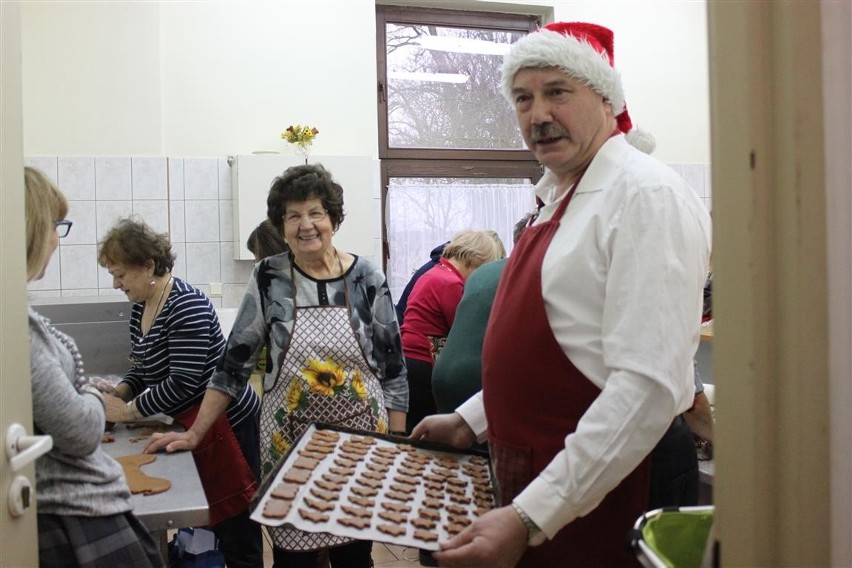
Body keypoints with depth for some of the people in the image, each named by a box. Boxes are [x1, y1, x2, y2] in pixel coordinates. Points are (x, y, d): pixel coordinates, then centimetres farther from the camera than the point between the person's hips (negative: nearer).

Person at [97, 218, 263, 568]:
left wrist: (128, 411, -15)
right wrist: (116, 396, -2)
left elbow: (183, 382, -24)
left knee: (235, 528, 0)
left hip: (225, 421, -9)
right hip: (192, 422, 9)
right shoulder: (140, 306, 6)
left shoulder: (187, 306, -21)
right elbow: (142, 367, 16)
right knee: (207, 518, 16)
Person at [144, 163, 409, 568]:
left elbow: (393, 367, -1)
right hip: (289, 440, 0)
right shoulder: (267, 278, -4)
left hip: (360, 437, 0)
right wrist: (194, 433, -6)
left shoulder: (367, 278, -5)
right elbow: (234, 363, -1)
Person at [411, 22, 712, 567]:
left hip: (595, 497, -8)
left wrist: (531, 518, -27)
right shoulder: (559, 199, 9)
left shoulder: (647, 195, -17)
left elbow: (648, 385, -26)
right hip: (531, 477, 8)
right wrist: (471, 420, 11)